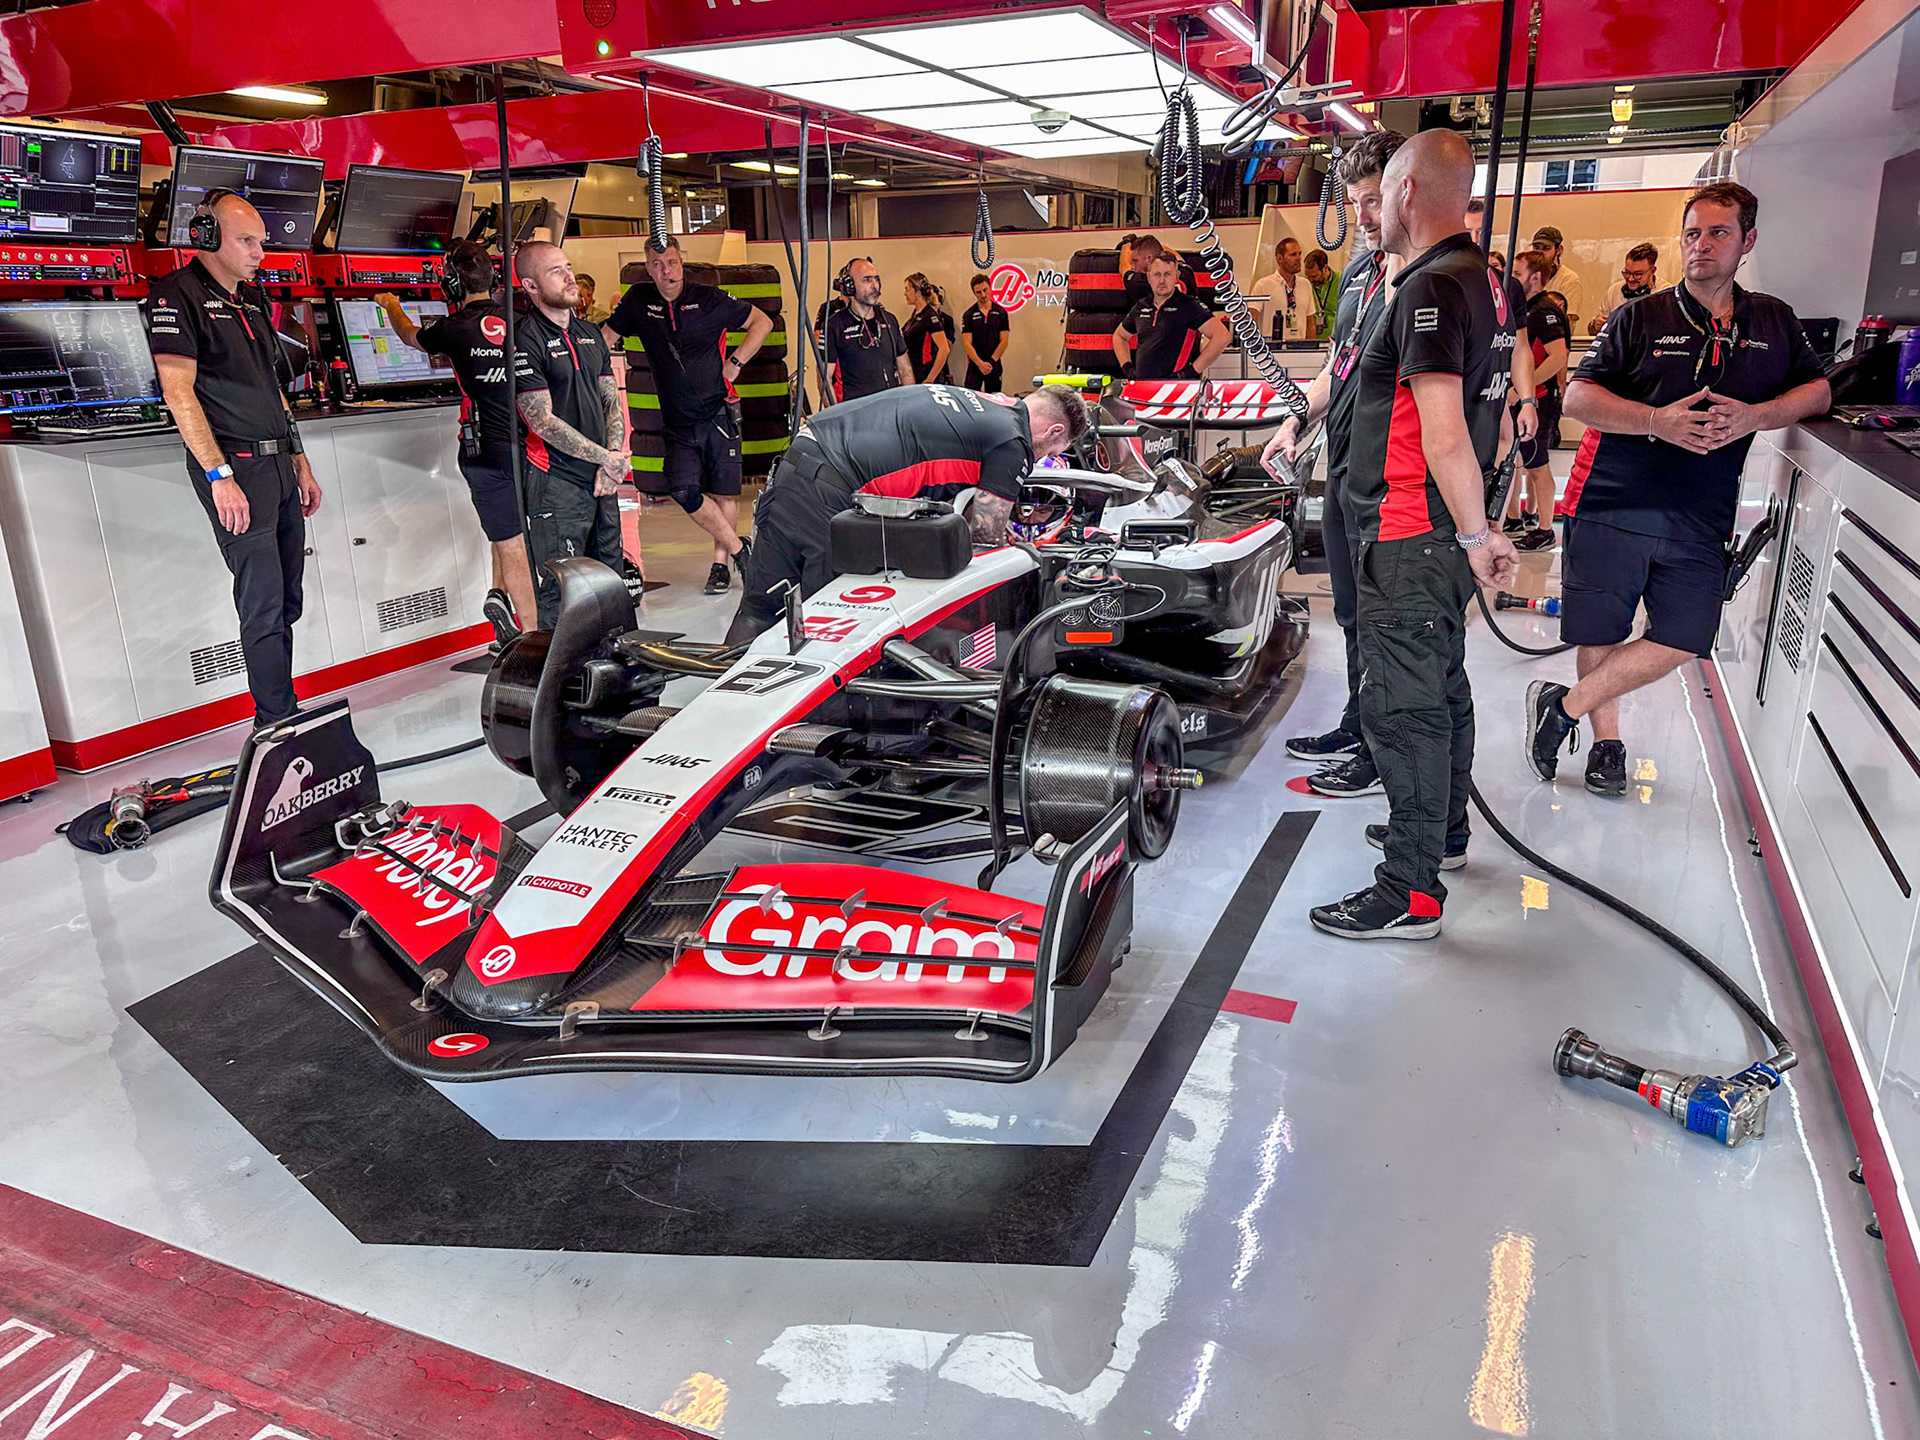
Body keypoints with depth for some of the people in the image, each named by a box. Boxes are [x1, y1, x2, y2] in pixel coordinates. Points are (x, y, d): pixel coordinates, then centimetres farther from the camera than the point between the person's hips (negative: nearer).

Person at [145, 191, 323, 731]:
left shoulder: (252, 297, 19)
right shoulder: (176, 295, -6)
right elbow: (178, 391, -14)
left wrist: (300, 462, 20)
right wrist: (220, 476, -21)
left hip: (279, 463, 8)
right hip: (235, 466, -8)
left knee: (286, 598, 9)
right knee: (264, 602, -9)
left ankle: (280, 713, 16)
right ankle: (280, 723, -3)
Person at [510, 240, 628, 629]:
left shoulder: (590, 333, 15)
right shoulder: (526, 339, -10)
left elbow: (613, 401, 15)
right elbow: (542, 421, -15)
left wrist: (613, 458, -2)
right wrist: (606, 459, -12)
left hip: (601, 479, 8)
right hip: (556, 484, -8)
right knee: (558, 593, -6)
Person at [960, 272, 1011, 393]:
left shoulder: (1001, 312, 5)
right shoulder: (969, 315, 2)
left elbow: (1004, 341, 1)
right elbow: (967, 343, -5)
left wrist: (991, 361, -10)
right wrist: (980, 363, -18)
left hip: (994, 365, 1)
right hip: (974, 365, -1)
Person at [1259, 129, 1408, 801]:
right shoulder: (1360, 266, 16)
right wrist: (1297, 421, 14)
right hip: (1344, 463, 9)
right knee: (1352, 607, 18)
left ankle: (1385, 755, 10)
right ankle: (1356, 727, 33)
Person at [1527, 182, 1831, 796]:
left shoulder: (1774, 322, 12)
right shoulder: (1641, 316, 2)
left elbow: (1819, 389, 13)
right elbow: (1576, 397, -5)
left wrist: (1753, 416, -8)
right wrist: (1658, 420, -20)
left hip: (1700, 519, 3)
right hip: (1614, 506, -3)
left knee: (1681, 642, -5)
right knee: (1601, 635, 2)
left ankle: (1563, 708, 9)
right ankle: (1607, 740, 22)